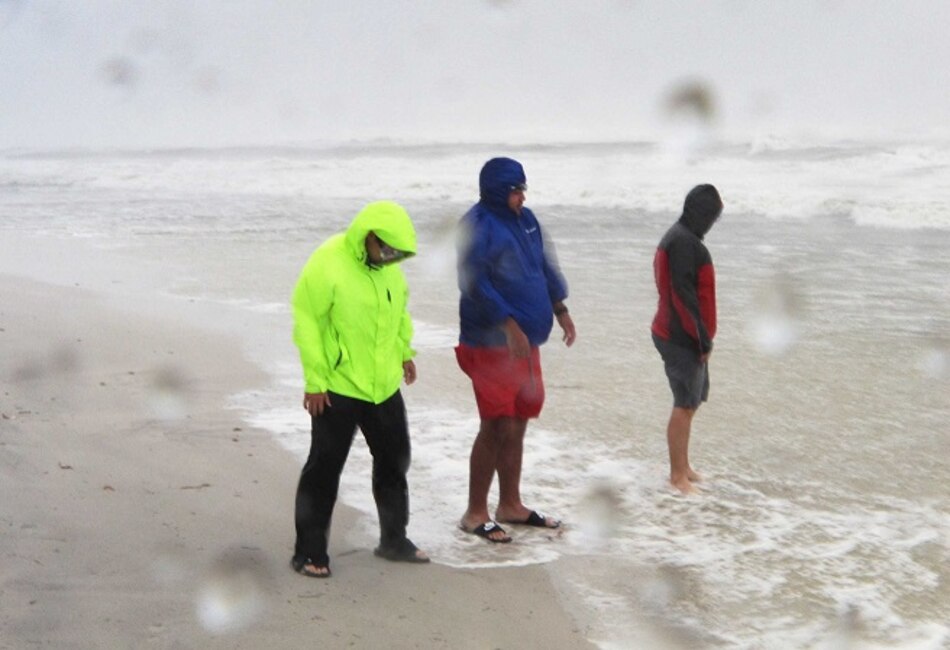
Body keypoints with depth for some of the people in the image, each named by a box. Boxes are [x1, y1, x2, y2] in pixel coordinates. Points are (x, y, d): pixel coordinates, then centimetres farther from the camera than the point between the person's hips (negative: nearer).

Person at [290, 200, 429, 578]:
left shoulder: (388, 267, 4)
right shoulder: (328, 264, -19)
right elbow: (306, 320, -18)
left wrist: (405, 351, 14)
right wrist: (315, 379, -17)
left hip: (383, 385, 8)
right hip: (337, 388, -8)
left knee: (394, 461, 17)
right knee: (325, 468, 0)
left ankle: (394, 540, 33)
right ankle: (309, 552, 11)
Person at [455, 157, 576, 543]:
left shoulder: (525, 220, 11)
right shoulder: (478, 226, -14)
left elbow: (545, 266, 22)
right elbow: (474, 283, -22)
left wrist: (560, 310, 19)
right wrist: (509, 325, -25)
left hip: (525, 341, 8)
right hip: (492, 344, -8)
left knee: (516, 426, 15)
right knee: (498, 427, -7)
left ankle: (510, 505, 27)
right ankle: (475, 514, 4)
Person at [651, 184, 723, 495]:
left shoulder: (680, 238, 14)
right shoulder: (683, 243, -18)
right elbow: (683, 295, -23)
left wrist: (703, 337, 18)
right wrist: (703, 339, -19)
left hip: (682, 336, 10)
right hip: (682, 338, -10)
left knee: (691, 400, 17)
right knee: (685, 404, -6)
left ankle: (683, 466, 26)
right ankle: (678, 474, 0)